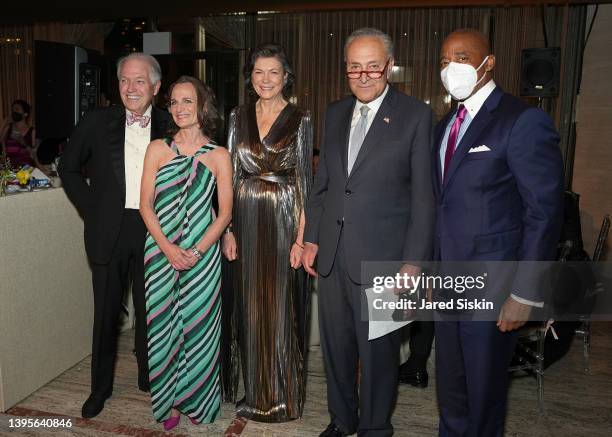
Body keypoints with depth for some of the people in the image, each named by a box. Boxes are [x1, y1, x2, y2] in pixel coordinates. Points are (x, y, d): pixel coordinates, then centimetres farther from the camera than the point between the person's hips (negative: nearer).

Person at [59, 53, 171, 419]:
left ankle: (151, 377, 33)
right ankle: (101, 386, 29)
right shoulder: (97, 121, 0)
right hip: (109, 230, 0)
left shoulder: (169, 125, 0)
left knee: (150, 309, 13)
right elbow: (69, 167, 10)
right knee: (106, 311, 11)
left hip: (153, 230, 0)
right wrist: (91, 208, 2)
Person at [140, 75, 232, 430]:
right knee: (163, 324, 8)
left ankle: (196, 399, 30)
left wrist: (197, 251, -13)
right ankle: (168, 402, 28)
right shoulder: (157, 149, 4)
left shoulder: (218, 156, 1)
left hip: (202, 253, -1)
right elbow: (146, 205, 0)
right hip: (161, 251, 1)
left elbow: (225, 213, -1)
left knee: (198, 324, 8)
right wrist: (168, 248, -13)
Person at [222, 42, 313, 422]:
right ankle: (254, 392, 29)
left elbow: (304, 181, -5)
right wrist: (228, 229, 1)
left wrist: (301, 237, -11)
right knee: (251, 308, 11)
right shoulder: (239, 118, 7)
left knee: (282, 309, 4)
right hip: (247, 222, 3)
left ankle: (284, 397, 23)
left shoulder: (300, 120, -2)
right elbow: (231, 174, 7)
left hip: (284, 223, -3)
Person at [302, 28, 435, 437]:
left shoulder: (416, 115, -6)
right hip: (332, 254, 5)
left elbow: (423, 195, -8)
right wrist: (311, 239, 10)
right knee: (336, 344, 17)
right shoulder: (335, 113, 10)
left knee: (378, 349, 9)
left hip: (380, 257, -5)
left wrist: (412, 262, -11)